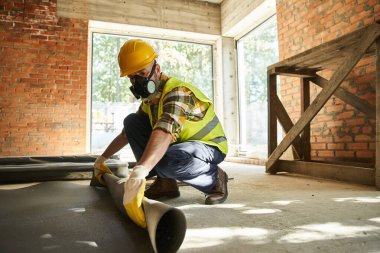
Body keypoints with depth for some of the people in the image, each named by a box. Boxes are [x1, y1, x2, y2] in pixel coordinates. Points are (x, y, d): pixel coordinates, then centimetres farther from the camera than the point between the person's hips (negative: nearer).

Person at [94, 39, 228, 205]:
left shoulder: (178, 91, -25)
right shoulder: (149, 99, 3)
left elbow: (165, 132, -44)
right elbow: (128, 132, 15)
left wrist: (140, 170, -56)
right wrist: (103, 157, 14)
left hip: (209, 146, -8)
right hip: (179, 144, 8)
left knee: (166, 161, -39)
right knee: (132, 121, -4)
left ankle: (215, 178, -8)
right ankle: (165, 183, -2)